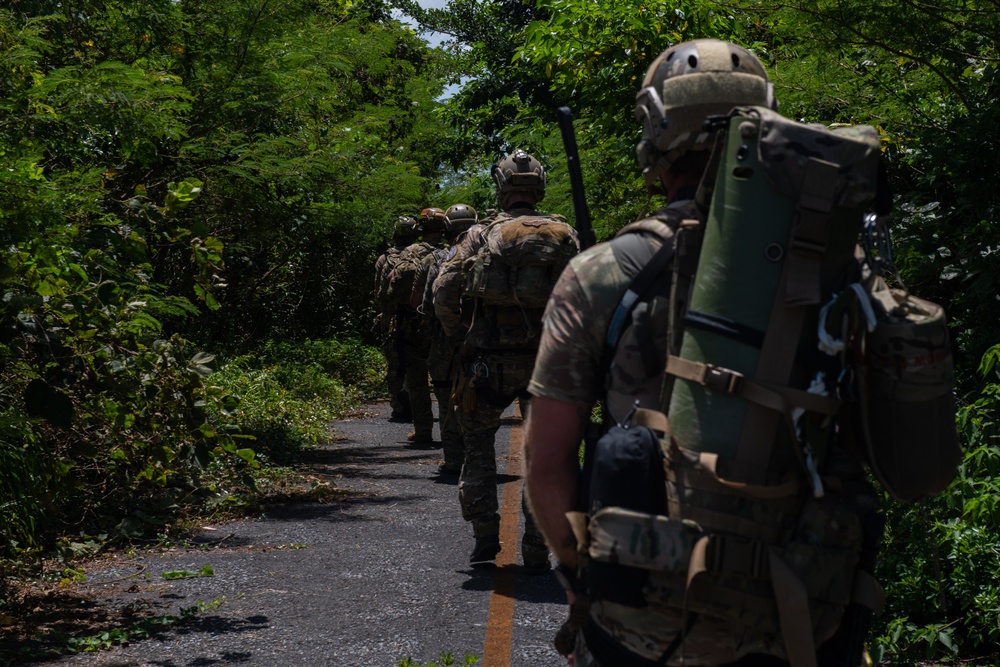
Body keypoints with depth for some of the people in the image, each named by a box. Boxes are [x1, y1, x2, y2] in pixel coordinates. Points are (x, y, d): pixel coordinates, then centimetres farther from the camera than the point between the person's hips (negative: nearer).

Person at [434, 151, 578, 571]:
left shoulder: (481, 236, 1)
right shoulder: (564, 236, 5)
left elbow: (444, 291, -5)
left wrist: (460, 335, 9)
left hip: (490, 361, -1)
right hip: (546, 363, 1)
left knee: (479, 442, 17)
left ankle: (485, 536, 12)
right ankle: (537, 550, 7)